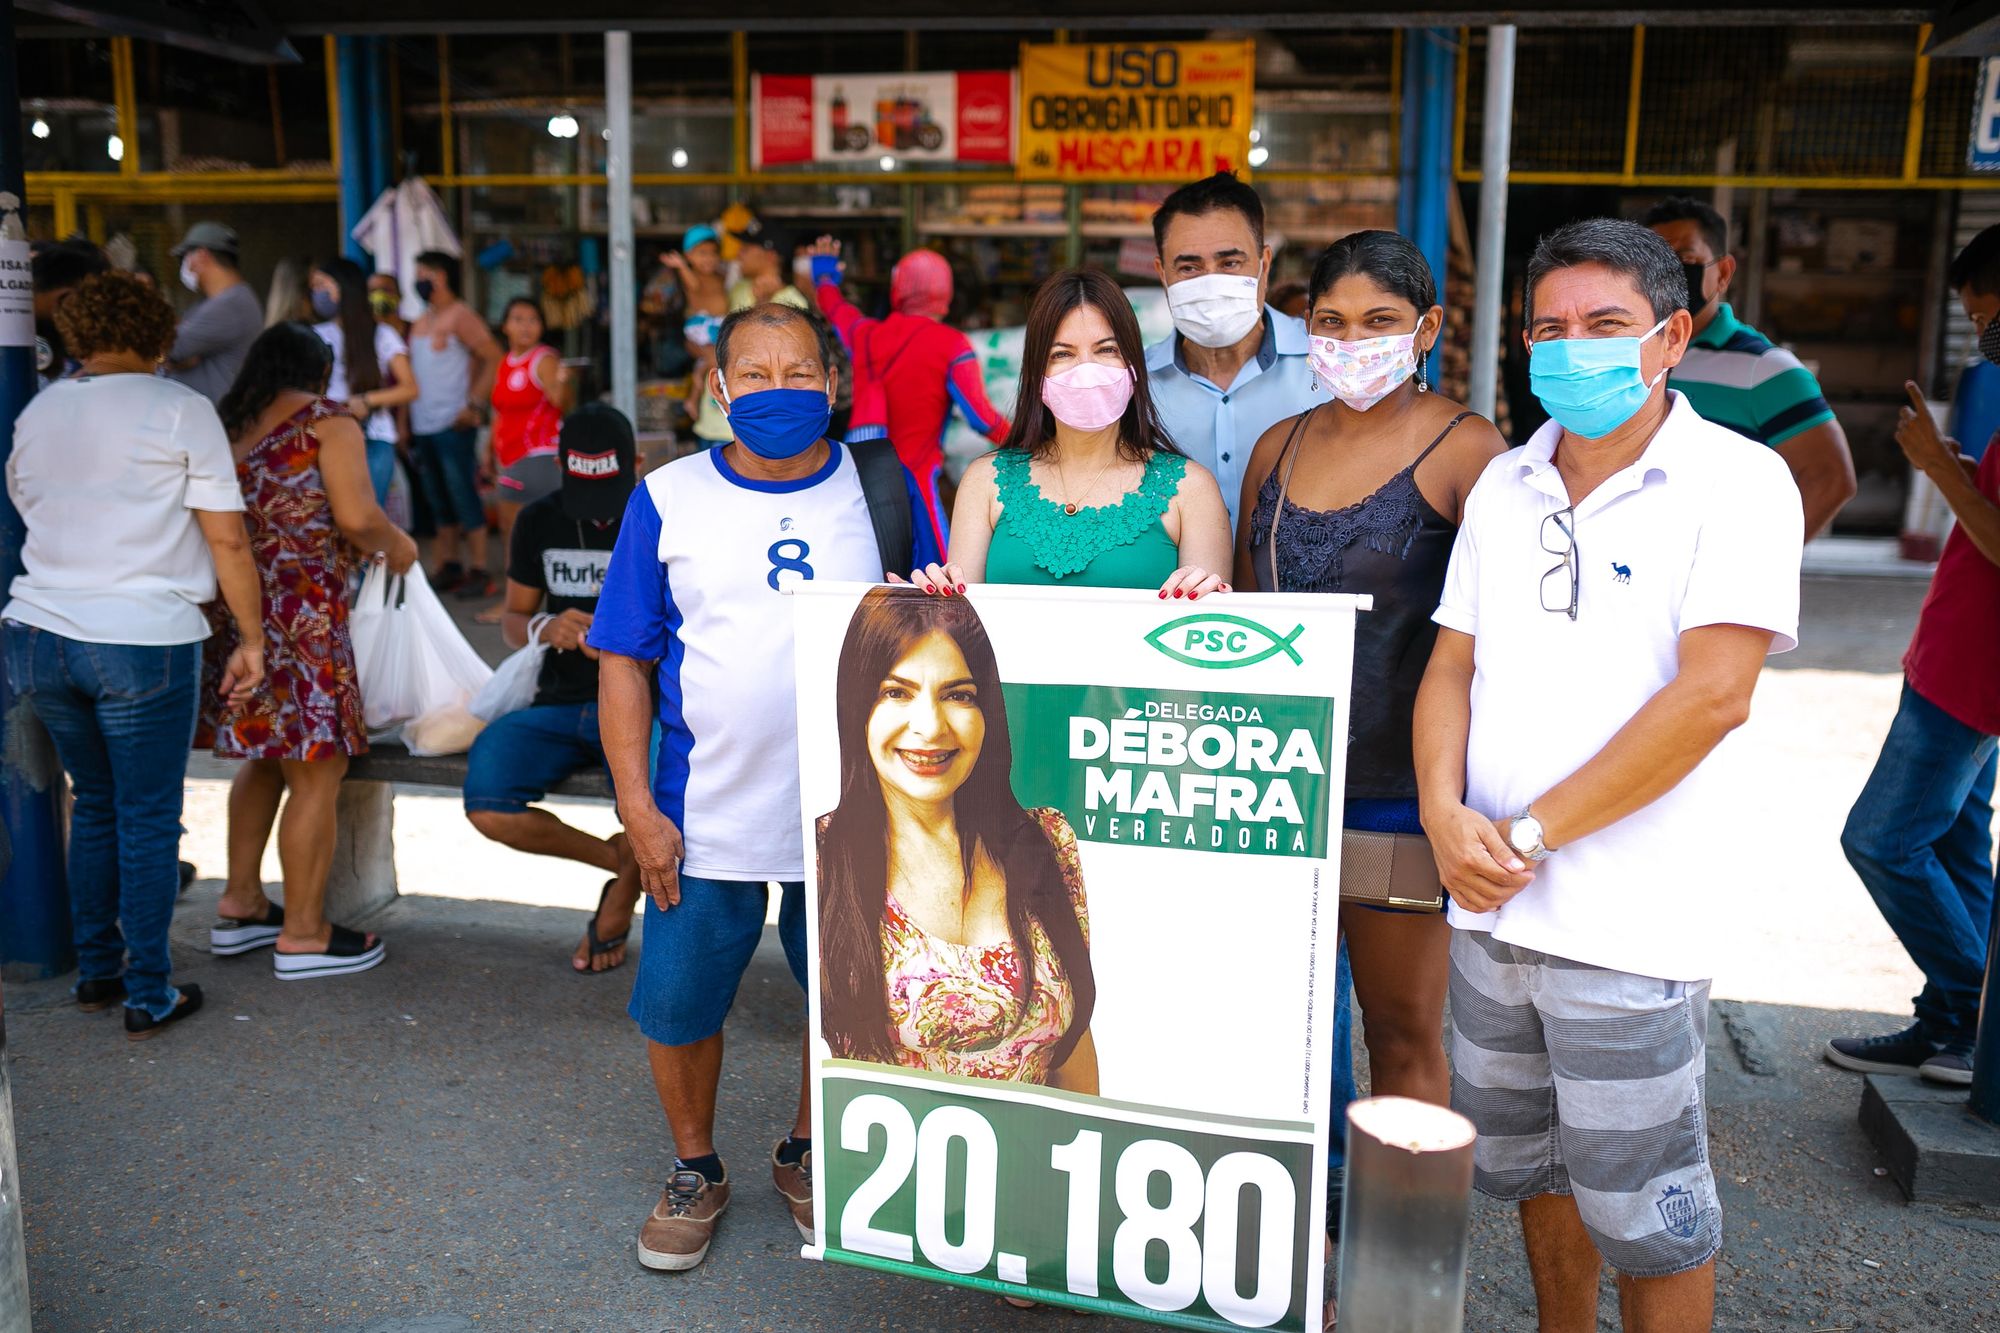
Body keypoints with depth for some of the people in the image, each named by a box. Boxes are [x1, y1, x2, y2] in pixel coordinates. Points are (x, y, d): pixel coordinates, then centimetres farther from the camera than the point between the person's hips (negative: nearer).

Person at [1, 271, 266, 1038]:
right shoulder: (178, 409, -4)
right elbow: (227, 540, -7)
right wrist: (251, 637, 0)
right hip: (144, 642, -5)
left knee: (95, 804, 19)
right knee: (148, 819, 3)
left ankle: (96, 972, 27)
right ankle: (149, 997, 9)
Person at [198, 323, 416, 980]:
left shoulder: (225, 425, 16)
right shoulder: (326, 421, -3)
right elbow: (357, 515, -14)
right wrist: (397, 546, 6)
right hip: (299, 612, -8)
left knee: (266, 756, 22)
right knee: (318, 770, 0)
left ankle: (238, 907, 29)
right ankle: (303, 937, 7)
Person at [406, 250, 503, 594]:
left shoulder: (460, 317, -7)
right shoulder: (422, 321, 18)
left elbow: (495, 359, -14)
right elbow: (411, 369, 20)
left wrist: (475, 405, -19)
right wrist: (406, 423, 12)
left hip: (453, 424, -8)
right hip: (422, 425, 8)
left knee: (464, 499, -6)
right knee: (440, 503, 13)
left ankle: (479, 571, -3)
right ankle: (449, 566, 21)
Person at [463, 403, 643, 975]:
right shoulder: (539, 522, 7)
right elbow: (513, 618, 14)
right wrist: (546, 628, -10)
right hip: (559, 704, 4)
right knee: (488, 806, -24)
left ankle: (621, 897, 4)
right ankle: (618, 858, 4)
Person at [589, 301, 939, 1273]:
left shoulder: (884, 490, 1)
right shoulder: (668, 499, -1)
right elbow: (624, 661, 0)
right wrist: (638, 809, -5)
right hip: (706, 817, 0)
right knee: (678, 1007, 9)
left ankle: (807, 1156, 40)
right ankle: (695, 1172, 35)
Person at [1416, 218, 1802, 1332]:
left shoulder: (1737, 481, -9)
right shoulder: (1505, 484, 10)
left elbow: (1712, 696, -18)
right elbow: (1453, 665, 10)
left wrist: (1531, 833, -16)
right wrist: (1447, 816, -8)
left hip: (1628, 927, -6)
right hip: (1490, 906, 6)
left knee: (1646, 1212, 7)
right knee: (1531, 1167, 21)